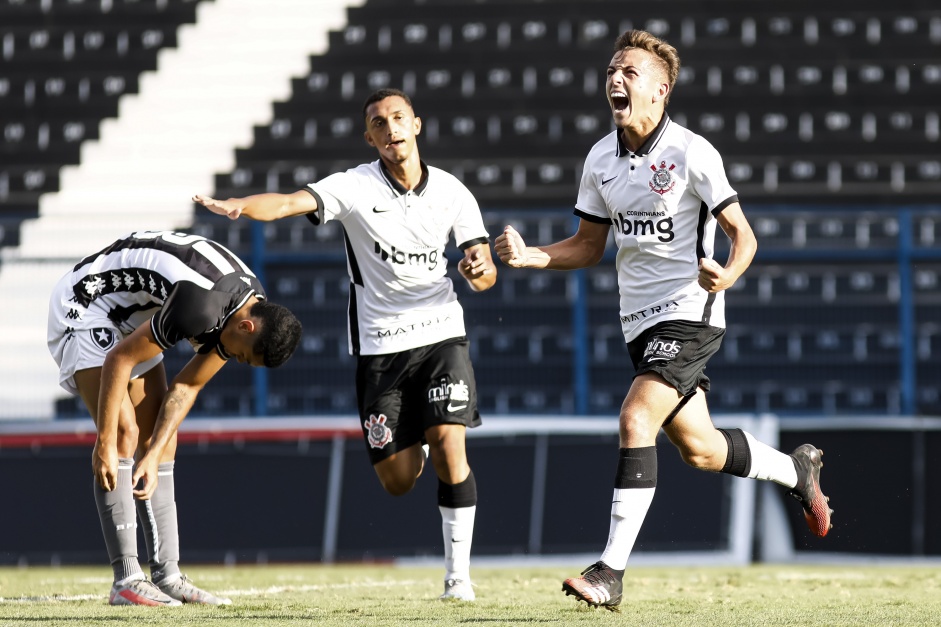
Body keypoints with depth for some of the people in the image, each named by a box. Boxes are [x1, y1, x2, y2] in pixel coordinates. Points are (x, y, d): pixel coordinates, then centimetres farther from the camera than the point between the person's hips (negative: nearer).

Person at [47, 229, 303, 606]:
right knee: (125, 432, -18)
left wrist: (154, 456, -7)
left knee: (159, 438, 5)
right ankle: (127, 582, -18)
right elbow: (118, 360, -29)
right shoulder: (202, 307, -35)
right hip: (85, 306, -9)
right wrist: (104, 444, -23)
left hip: (130, 319, 9)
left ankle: (167, 577, 6)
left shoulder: (254, 310, -7)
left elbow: (187, 386, 0)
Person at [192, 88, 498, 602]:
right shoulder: (355, 187, -6)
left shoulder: (452, 193, 2)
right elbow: (293, 202, -24)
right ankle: (416, 446, 42)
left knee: (449, 447, -17)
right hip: (378, 343, 0)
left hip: (440, 333, 0)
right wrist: (240, 206, -43)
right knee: (397, 480, 1)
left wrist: (478, 269, -20)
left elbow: (484, 275, 5)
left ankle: (458, 573, -5)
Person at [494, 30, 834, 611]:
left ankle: (612, 573, -22)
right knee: (698, 449, 12)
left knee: (636, 419, -22)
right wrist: (528, 255, -3)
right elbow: (589, 246, 14)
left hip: (690, 311, -7)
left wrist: (727, 274, -31)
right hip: (641, 320, 7)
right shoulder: (601, 158, 7)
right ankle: (797, 469, 42)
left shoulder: (692, 152, -12)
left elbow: (743, 234, -10)